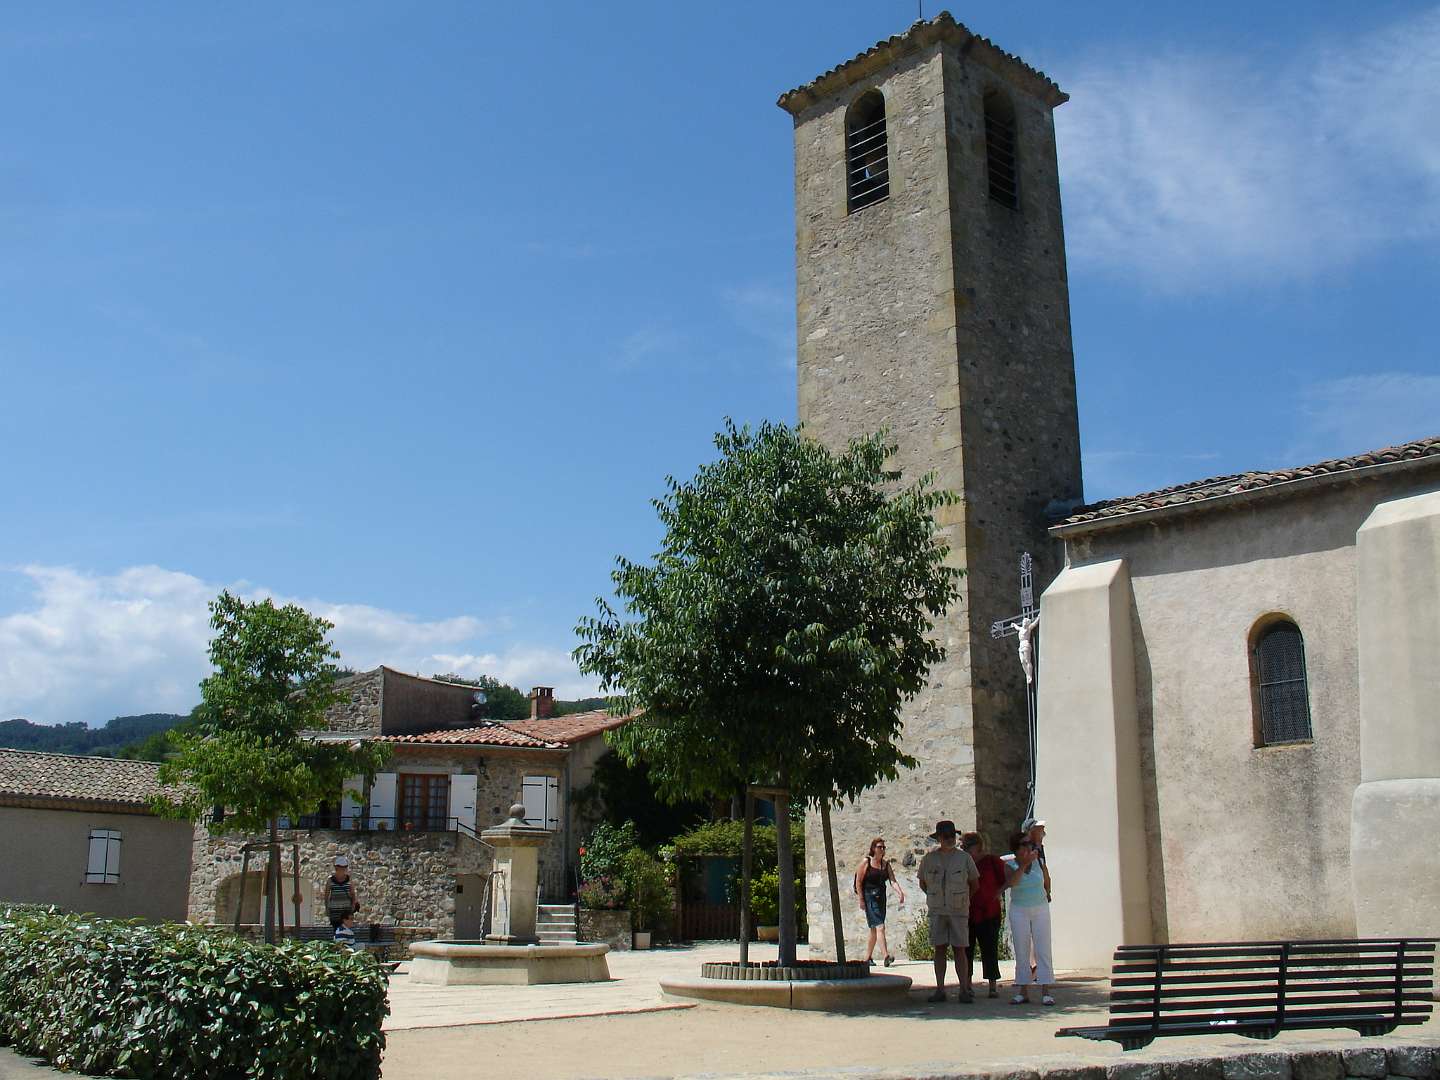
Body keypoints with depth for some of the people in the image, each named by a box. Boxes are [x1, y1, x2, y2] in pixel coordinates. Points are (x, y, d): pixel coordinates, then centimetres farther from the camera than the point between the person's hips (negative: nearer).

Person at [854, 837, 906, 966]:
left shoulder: (886, 865, 11)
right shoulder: (866, 863, -4)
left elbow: (893, 880, 1)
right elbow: (858, 882, -5)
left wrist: (900, 892, -16)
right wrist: (861, 900, -11)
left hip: (881, 899, 6)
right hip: (869, 898, -6)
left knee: (874, 929, 11)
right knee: (880, 927, -17)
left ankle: (868, 957, 22)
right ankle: (886, 956, -25)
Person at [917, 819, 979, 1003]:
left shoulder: (964, 858, 0)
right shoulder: (929, 858, 3)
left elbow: (975, 884, 12)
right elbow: (922, 883, 17)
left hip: (959, 911, -1)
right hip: (937, 911, 1)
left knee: (959, 949, -4)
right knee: (939, 949, 1)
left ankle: (964, 990, 0)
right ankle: (939, 989, 5)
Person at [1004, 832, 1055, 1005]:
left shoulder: (1038, 861, 0)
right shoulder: (1010, 865, -5)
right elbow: (1011, 882, -24)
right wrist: (1025, 863, -28)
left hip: (1040, 909, 1)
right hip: (1019, 911, -1)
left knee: (1043, 949, -4)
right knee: (1021, 951, 2)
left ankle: (1046, 992, -3)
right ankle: (1023, 992, 7)